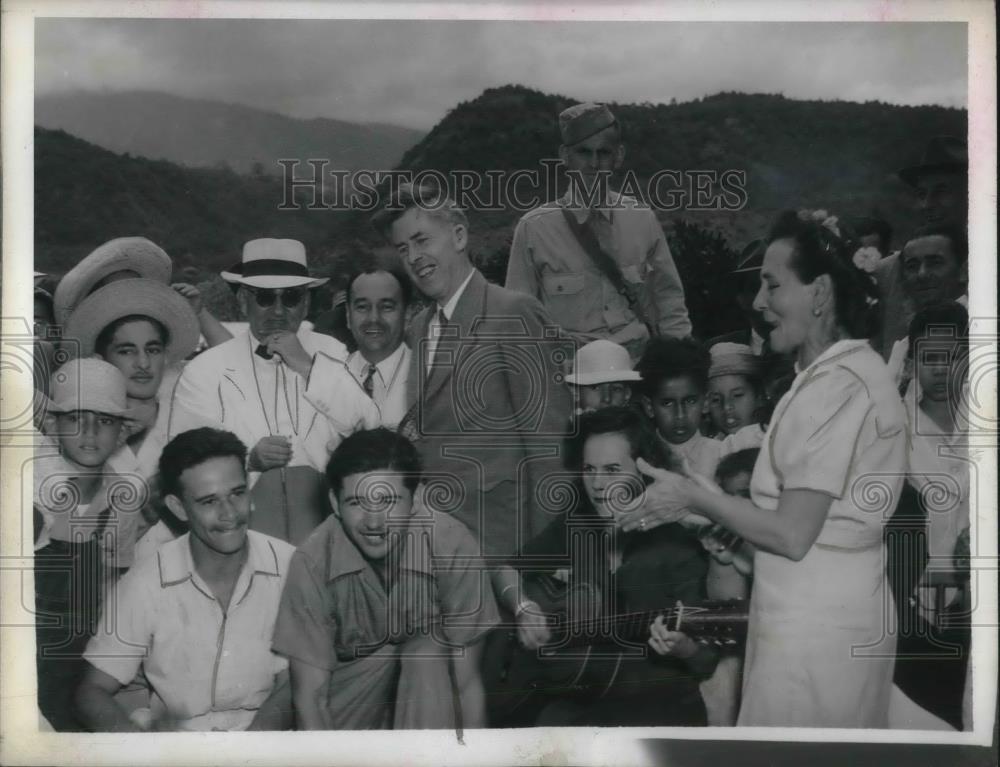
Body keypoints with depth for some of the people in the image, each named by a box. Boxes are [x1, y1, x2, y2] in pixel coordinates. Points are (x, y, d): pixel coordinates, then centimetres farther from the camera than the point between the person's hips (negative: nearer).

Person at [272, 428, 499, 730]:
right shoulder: (313, 561, -24)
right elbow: (310, 695, -20)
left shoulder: (453, 546, -25)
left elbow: (467, 681, -19)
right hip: (350, 690, 0)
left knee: (427, 652, -30)